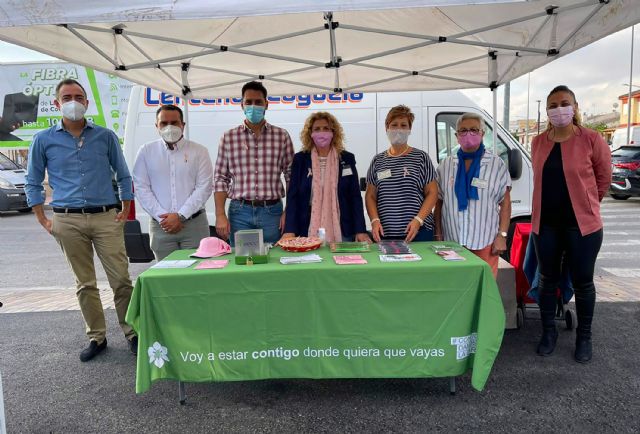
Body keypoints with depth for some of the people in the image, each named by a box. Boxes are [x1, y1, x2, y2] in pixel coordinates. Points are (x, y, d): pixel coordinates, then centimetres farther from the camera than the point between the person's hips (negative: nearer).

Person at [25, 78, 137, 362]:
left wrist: (125, 210, 3)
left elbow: (123, 176, 10)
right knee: (85, 284, 9)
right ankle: (96, 337, 21)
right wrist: (43, 220, 5)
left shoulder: (105, 136, 6)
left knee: (121, 279, -3)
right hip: (68, 221, 1)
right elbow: (32, 183, 12)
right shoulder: (44, 140, 7)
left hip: (106, 217, -1)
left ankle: (132, 333, 10)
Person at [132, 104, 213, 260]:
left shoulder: (199, 151, 4)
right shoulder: (146, 151, 8)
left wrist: (181, 216, -9)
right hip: (160, 225, 1)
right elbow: (141, 187, 4)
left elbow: (204, 187, -3)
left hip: (194, 224, -1)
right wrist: (162, 217, -7)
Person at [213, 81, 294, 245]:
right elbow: (220, 179, 4)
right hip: (239, 212, 0)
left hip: (272, 211, 0)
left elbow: (291, 177, 4)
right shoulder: (228, 138, 4)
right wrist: (220, 215, -4)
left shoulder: (282, 136, 3)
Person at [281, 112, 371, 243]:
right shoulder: (300, 159, 3)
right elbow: (293, 196, -1)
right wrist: (290, 230, -11)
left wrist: (360, 230, -5)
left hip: (342, 231, 1)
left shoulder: (347, 158, 4)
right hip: (309, 231, 0)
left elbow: (355, 196, 2)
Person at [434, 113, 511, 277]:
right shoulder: (445, 165, 9)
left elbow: (505, 203, 2)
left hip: (485, 242, -2)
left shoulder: (496, 164, 2)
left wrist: (502, 235, -5)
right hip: (452, 242, 2)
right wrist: (438, 235, 7)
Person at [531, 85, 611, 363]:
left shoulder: (591, 140, -7)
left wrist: (586, 205, 9)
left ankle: (584, 337, 27)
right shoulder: (538, 143, 4)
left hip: (581, 223, -3)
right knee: (547, 279, 12)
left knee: (582, 282, 8)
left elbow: (604, 178, 1)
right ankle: (549, 332, 28)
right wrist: (551, 202, 13)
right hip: (545, 223, 3)